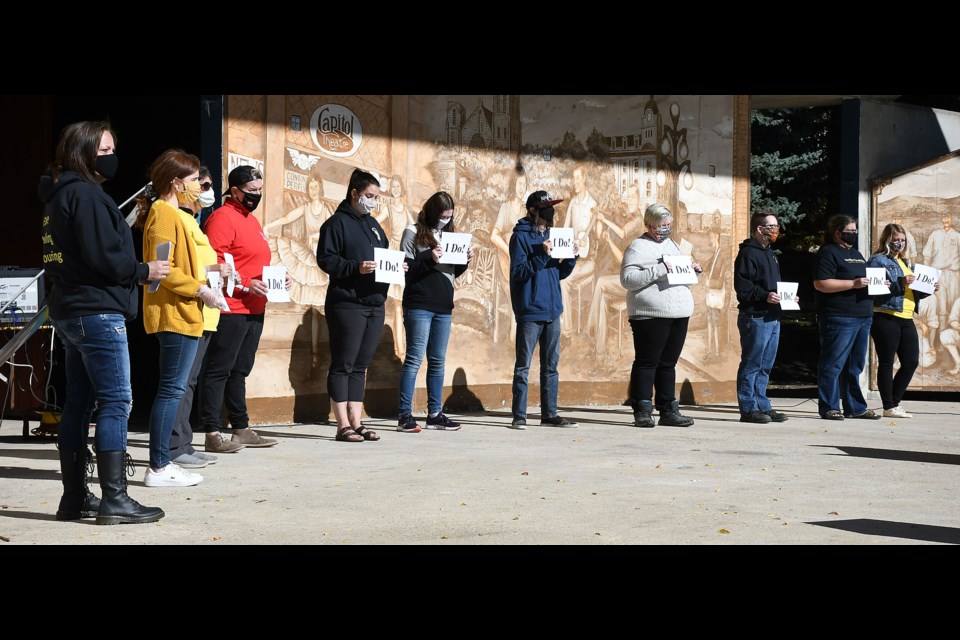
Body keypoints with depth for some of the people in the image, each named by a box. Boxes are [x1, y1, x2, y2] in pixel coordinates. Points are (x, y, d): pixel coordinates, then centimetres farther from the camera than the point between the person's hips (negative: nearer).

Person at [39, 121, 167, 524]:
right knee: (116, 403, -9)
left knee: (79, 403, 10)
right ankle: (114, 500, -10)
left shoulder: (59, 195, 18)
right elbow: (103, 257, -20)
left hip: (69, 310, 10)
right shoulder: (85, 194, -13)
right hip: (98, 312, -10)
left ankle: (75, 498, 14)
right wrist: (145, 271, -7)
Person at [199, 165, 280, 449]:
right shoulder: (222, 218, -9)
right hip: (230, 308, -9)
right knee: (219, 369, -6)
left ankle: (241, 429, 22)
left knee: (240, 370, 15)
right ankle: (212, 434, -5)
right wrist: (246, 284, -22)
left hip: (254, 309, 10)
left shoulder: (252, 220, 20)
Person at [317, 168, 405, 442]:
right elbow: (326, 259, -12)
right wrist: (356, 267, -23)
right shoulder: (337, 222, -5)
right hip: (347, 304, -8)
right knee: (342, 365, -4)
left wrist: (397, 266, 7)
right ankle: (343, 426, -2)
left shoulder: (374, 225, 20)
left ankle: (356, 422, 13)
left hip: (375, 304, 8)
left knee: (360, 366, 10)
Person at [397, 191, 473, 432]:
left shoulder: (449, 234, 16)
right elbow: (404, 267, -8)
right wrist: (429, 258, -19)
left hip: (443, 306, 6)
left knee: (438, 360, 10)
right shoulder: (414, 233, -1)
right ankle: (405, 415, -3)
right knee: (414, 358, -6)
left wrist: (465, 261, 1)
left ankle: (435, 414, 15)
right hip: (419, 306, -6)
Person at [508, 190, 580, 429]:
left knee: (551, 366, 10)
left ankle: (549, 413, 16)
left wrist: (571, 258, 1)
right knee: (523, 366, -2)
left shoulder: (550, 236, 15)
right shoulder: (520, 236, -5)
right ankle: (519, 416, 2)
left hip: (552, 311, 7)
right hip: (530, 312, -7)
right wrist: (542, 255, -22)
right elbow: (519, 272, -14)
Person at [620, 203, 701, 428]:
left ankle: (668, 411, 15)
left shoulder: (672, 244, 21)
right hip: (650, 314, -7)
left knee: (668, 364, 11)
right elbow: (627, 279, -14)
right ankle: (642, 411, 1)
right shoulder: (638, 247, -4)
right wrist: (658, 270, -20)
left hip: (679, 314, 7)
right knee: (647, 363, -4)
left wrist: (693, 270, 9)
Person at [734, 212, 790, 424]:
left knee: (765, 366, 12)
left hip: (772, 317, 10)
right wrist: (765, 296, -26)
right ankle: (748, 408, -1)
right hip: (755, 317, -10)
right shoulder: (748, 253, -10)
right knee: (751, 364, -4)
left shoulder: (769, 253, 21)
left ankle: (762, 407, 18)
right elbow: (742, 286, -18)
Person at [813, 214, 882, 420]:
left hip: (863, 317, 9)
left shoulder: (856, 254, 21)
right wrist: (853, 284, -20)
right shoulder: (829, 253, -6)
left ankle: (855, 407, 19)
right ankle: (829, 408, -2)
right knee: (833, 364, -5)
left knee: (855, 365, 13)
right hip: (839, 317, -9)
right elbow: (820, 283, -17)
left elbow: (866, 279, 32)